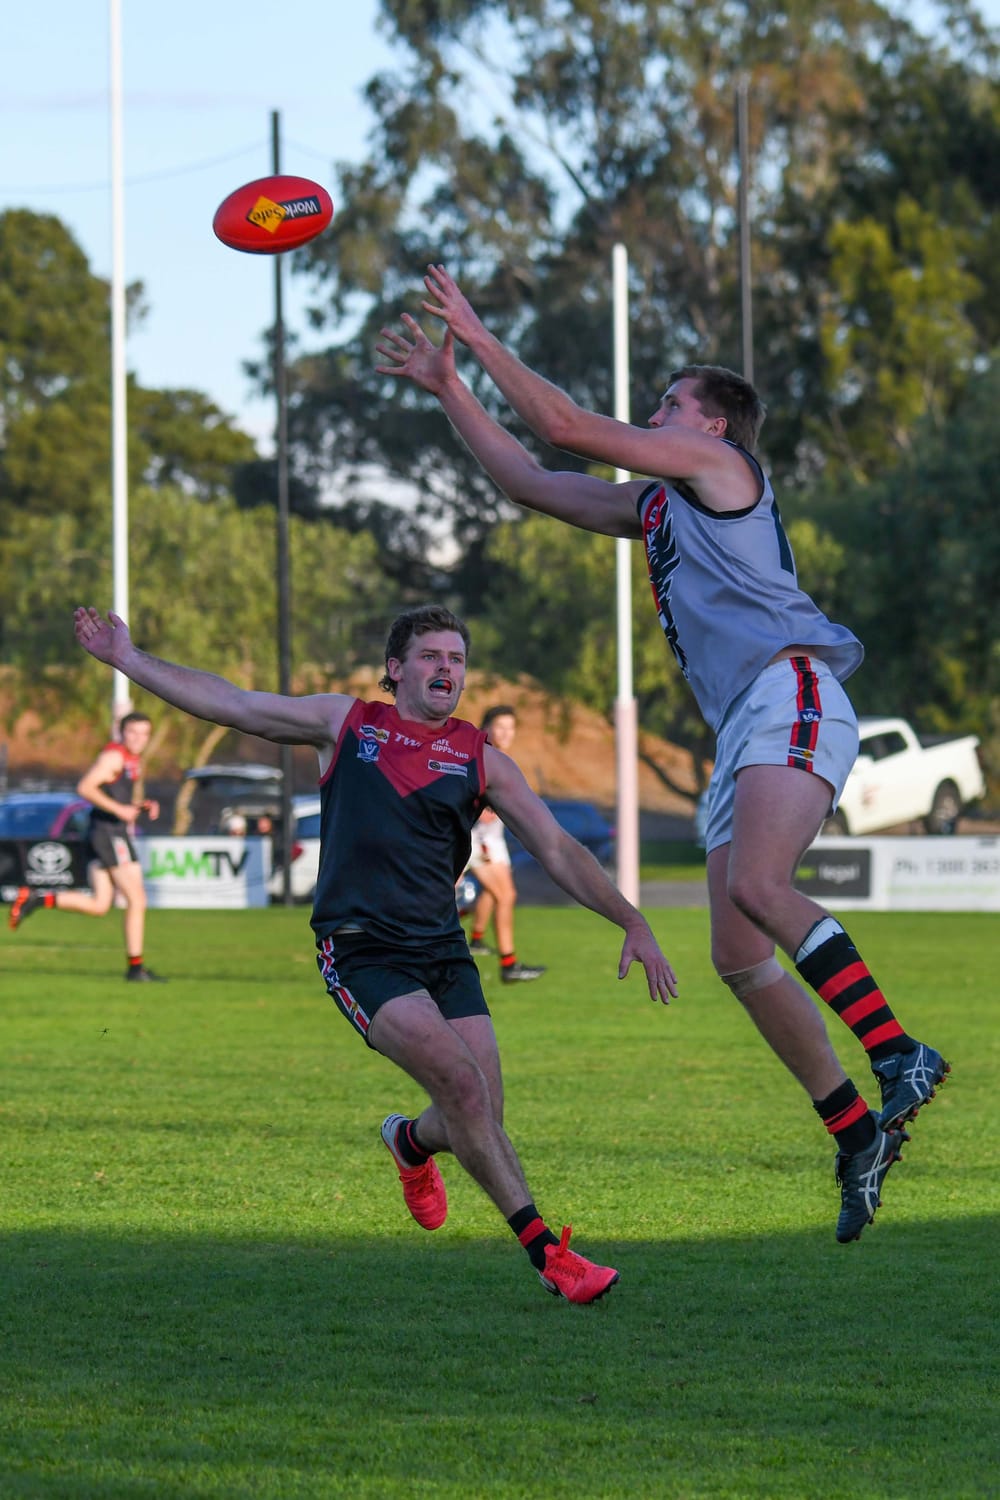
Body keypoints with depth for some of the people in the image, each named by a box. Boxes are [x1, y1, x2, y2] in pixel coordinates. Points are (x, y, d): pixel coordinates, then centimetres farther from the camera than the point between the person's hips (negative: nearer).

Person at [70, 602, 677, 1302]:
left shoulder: (481, 758, 9)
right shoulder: (346, 722, 7)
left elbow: (557, 849, 8)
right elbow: (227, 703, 13)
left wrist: (634, 923, 0)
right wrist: (128, 658, 13)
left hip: (444, 950, 3)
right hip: (362, 950, -3)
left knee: (481, 1122, -3)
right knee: (462, 1084, -21)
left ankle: (411, 1140, 35)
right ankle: (544, 1249, -16)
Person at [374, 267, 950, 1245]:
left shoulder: (716, 463, 5)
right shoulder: (653, 506, 29)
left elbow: (565, 427, 1)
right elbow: (529, 481, 33)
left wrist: (478, 336, 7)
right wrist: (446, 387, 30)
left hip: (789, 691, -9)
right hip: (742, 730, 9)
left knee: (757, 883, -32)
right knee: (740, 957, 0)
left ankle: (899, 1054, -38)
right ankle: (858, 1138, 3)